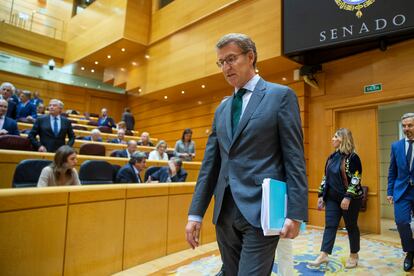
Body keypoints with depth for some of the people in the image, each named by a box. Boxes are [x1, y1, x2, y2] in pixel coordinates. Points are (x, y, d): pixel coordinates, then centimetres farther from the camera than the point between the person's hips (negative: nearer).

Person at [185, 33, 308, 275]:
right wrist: (196, 212, 8)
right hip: (225, 212, 6)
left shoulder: (281, 95, -1)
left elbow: (295, 158, -6)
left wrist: (295, 213, -12)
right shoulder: (222, 108, 15)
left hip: (261, 211, -6)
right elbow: (211, 162, 12)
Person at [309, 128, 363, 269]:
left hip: (350, 199, -6)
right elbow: (326, 177, 12)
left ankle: (354, 256, 25)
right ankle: (323, 255, 1)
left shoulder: (352, 157, -11)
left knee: (351, 226, 8)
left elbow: (356, 179, -16)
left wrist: (348, 197, -22)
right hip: (332, 198, 6)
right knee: (330, 226, 1)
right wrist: (321, 195, 9)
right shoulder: (332, 157, 9)